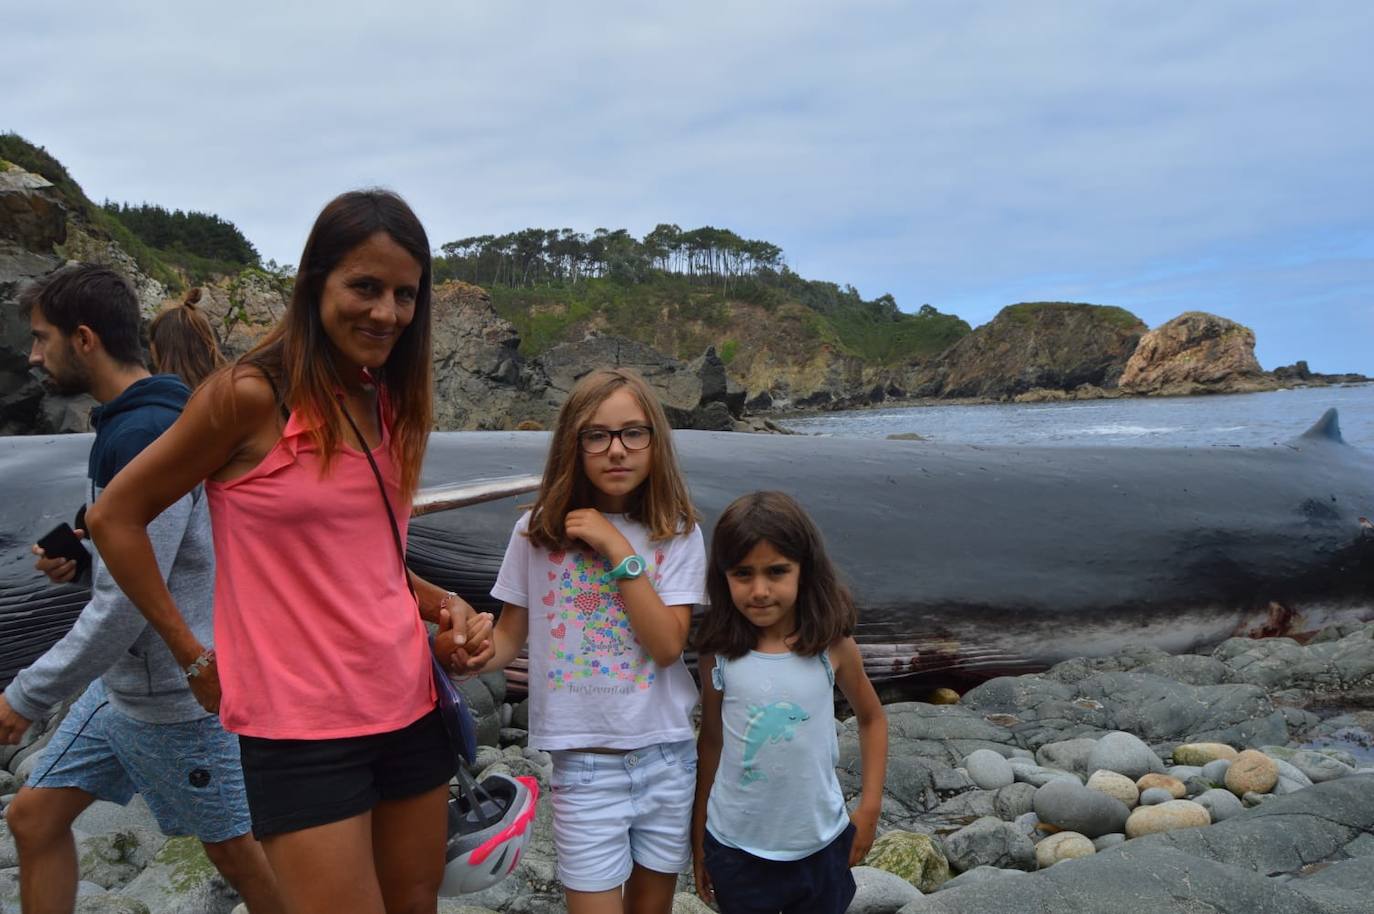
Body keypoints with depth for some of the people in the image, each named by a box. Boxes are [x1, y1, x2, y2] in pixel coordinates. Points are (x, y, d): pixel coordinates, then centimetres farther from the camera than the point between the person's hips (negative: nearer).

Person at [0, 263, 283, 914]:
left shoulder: (147, 434, -24)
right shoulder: (128, 421, 7)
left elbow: (129, 600, -27)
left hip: (173, 694, -9)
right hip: (122, 681, 9)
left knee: (232, 848, 7)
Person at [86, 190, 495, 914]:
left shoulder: (391, 403, 7)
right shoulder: (250, 395, -13)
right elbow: (115, 516, -5)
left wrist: (440, 603, -1)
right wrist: (194, 656, -5)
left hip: (408, 706, 7)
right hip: (300, 725, -7)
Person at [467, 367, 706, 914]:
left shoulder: (677, 534, -6)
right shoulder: (538, 532, -6)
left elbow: (667, 645, -16)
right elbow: (509, 637, 1)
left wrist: (618, 549, -20)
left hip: (667, 757, 2)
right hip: (584, 765, -1)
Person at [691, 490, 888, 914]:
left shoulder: (832, 646, -12)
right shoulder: (719, 655, -11)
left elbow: (871, 718, 5)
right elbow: (710, 741, 1)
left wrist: (870, 805, 0)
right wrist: (697, 836, 8)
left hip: (820, 844, 0)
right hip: (736, 848, 0)